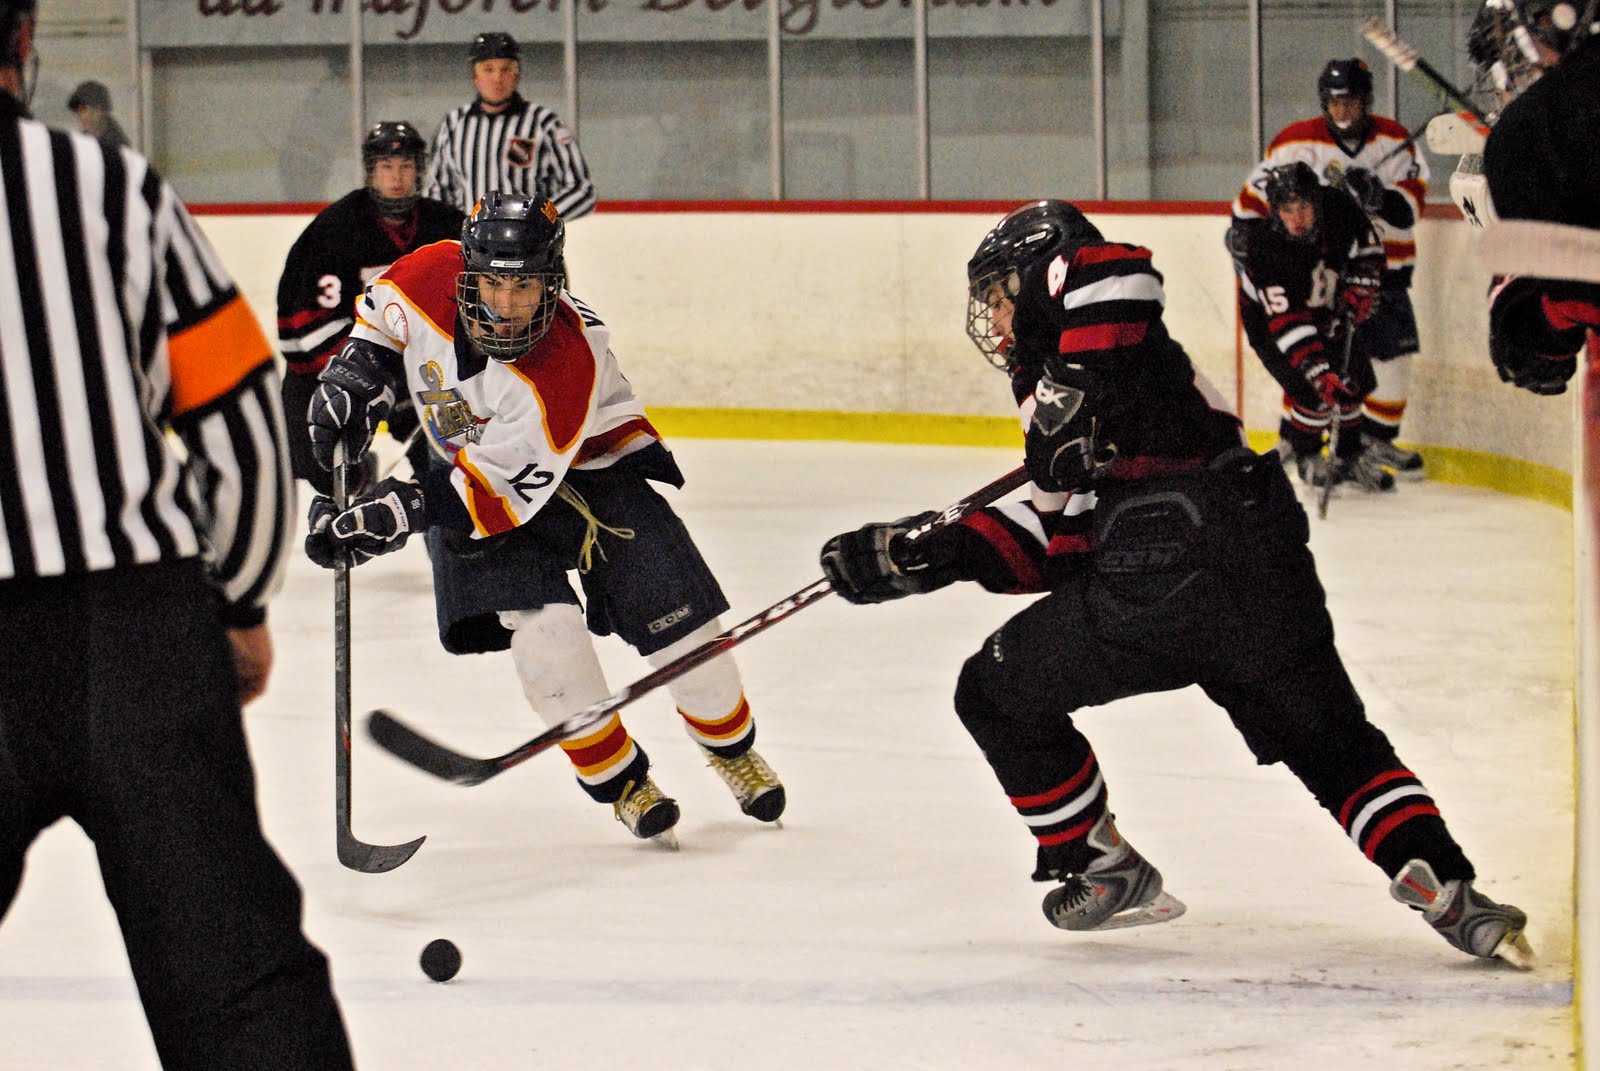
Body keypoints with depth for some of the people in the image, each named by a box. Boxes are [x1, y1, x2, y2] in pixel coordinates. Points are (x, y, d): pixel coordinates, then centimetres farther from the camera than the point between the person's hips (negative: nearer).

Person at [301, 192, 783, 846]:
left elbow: (502, 490, -35)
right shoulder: (429, 279, -24)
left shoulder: (568, 363, -36)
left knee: (674, 618, -6)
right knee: (540, 626, -18)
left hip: (591, 466, -3)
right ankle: (618, 779, -1)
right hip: (468, 458, 3)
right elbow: (382, 313, 3)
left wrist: (407, 511, -41)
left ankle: (732, 748, 24)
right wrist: (354, 375, -9)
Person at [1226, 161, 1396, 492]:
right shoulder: (1263, 247, -38)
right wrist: (1319, 373, -47)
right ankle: (1307, 458, 3)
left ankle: (1352, 456, 19)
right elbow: (1287, 325, -41)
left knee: (1354, 380, 1)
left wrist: (1360, 287, -13)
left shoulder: (1338, 207, -25)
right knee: (1313, 391, -19)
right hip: (1267, 318, -5)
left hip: (1327, 310, 5)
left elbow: (1367, 245, -1)